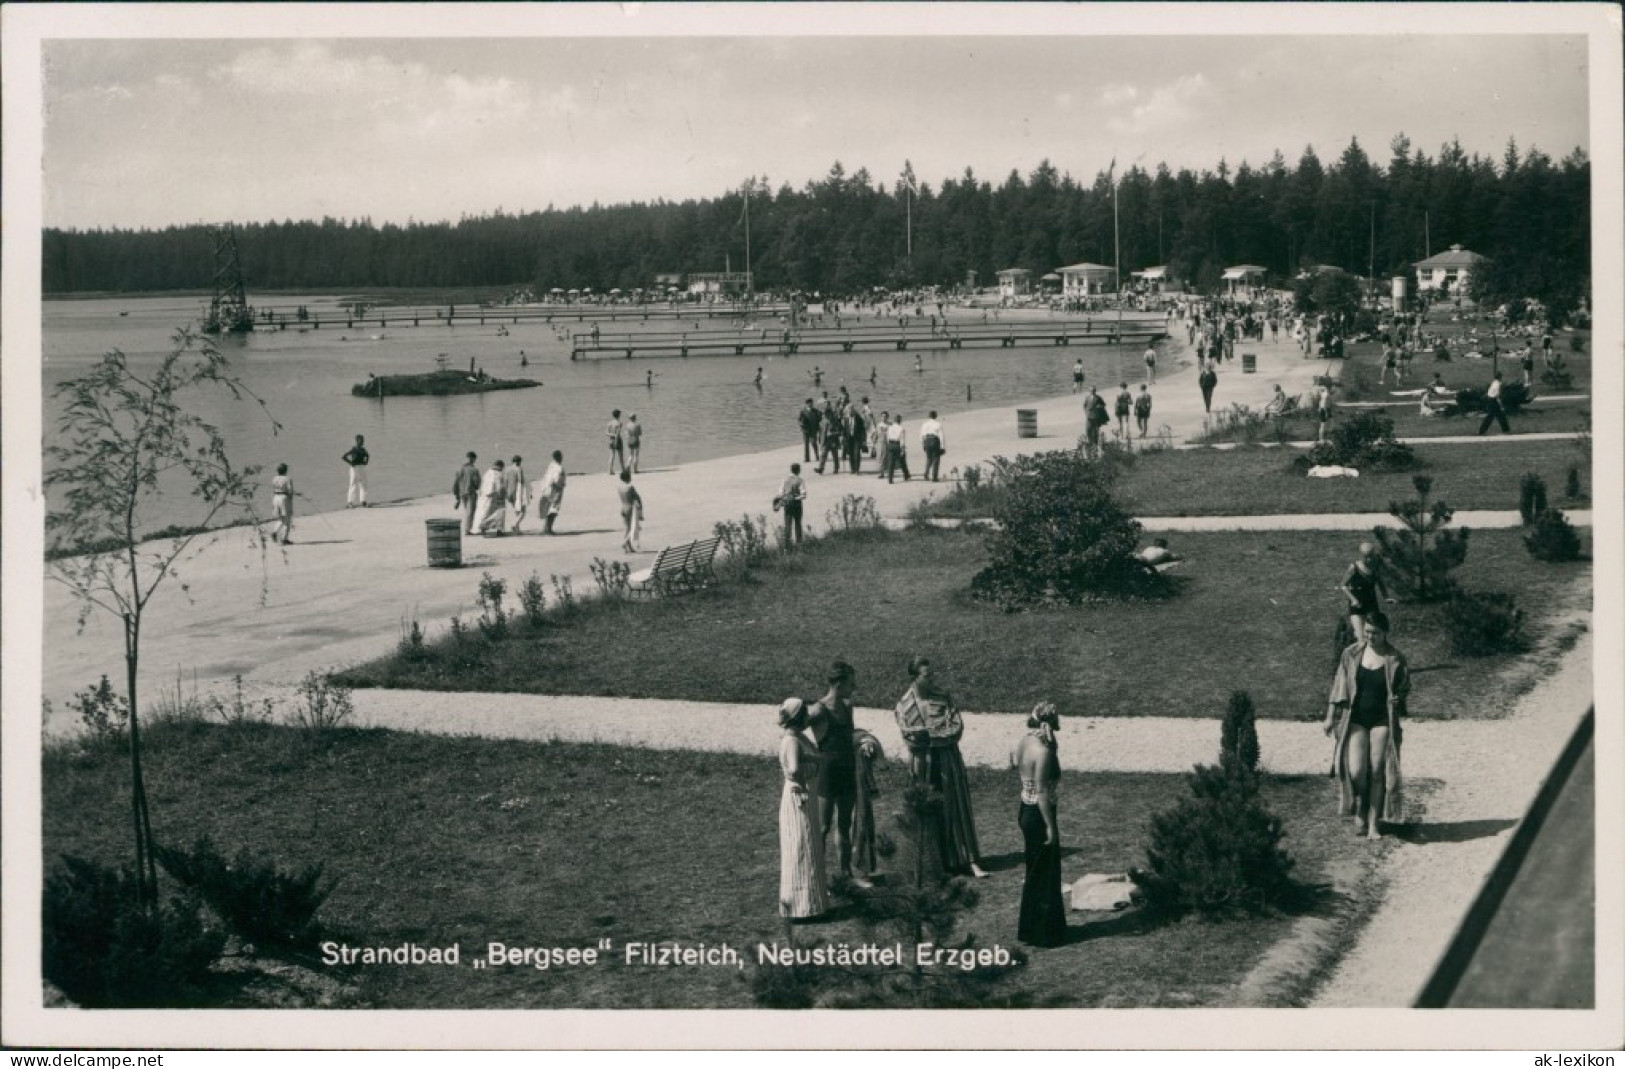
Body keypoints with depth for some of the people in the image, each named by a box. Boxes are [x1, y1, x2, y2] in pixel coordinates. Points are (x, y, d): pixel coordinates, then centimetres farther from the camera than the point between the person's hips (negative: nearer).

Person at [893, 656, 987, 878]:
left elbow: (957, 727, -5)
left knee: (957, 810, 1)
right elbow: (910, 738, -12)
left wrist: (927, 733, -14)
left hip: (949, 760, 1)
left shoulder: (943, 697, 1)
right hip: (923, 765, -1)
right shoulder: (904, 704, -4)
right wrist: (941, 731, -13)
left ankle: (970, 860, 0)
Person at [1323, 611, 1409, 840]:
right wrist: (1330, 717, 5)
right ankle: (1360, 808, 18)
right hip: (1356, 719, 1)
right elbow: (1339, 687, 7)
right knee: (1356, 771, -11)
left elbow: (1403, 692, 6)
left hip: (1383, 720, -1)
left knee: (1378, 772, -3)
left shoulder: (1396, 660, -2)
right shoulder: (1351, 654, 2)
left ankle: (1374, 824, 6)